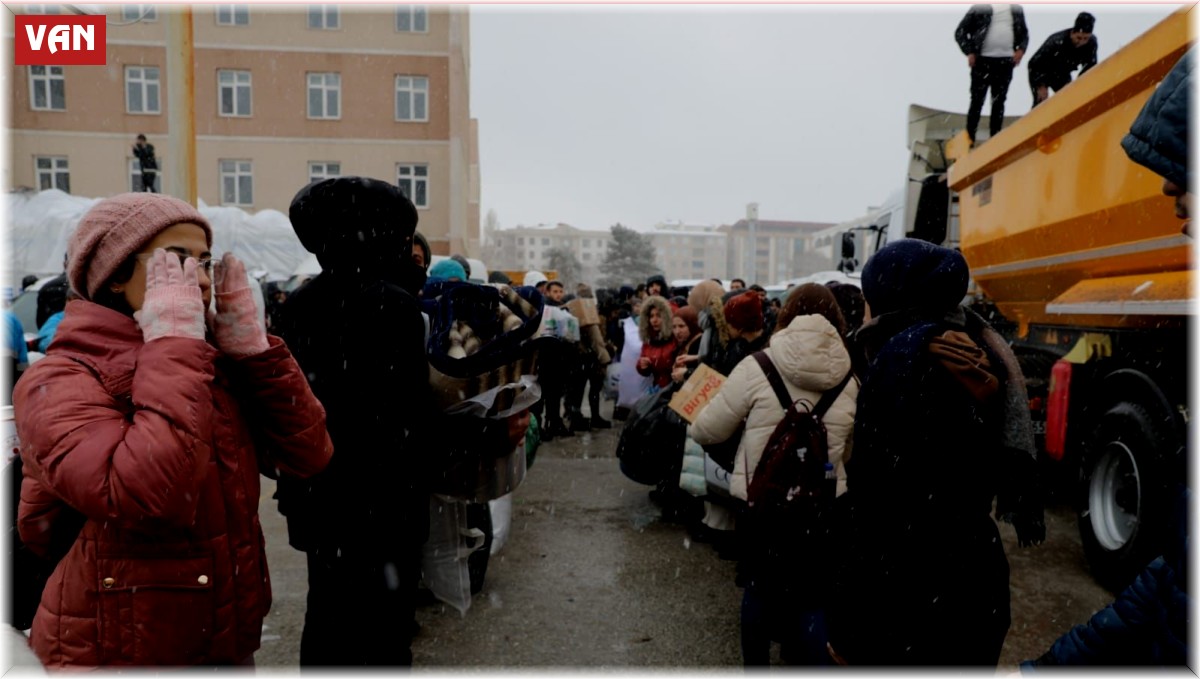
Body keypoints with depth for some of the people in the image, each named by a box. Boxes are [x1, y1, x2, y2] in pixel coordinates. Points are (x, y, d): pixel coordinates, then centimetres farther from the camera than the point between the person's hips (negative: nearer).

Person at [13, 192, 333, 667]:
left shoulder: (213, 367, 3)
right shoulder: (57, 381, -15)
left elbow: (308, 454, -8)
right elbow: (149, 497, -33)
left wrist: (253, 347, -12)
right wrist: (174, 346, -25)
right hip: (118, 650, -5)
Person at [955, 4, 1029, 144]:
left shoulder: (1016, 9, 13)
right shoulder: (980, 7, 0)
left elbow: (1024, 33, 20)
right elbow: (960, 32, 1)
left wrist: (1021, 49, 2)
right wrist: (969, 52, -9)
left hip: (1006, 62, 4)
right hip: (982, 60, -4)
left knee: (999, 102, 6)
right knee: (977, 101, -1)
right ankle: (969, 139, 5)